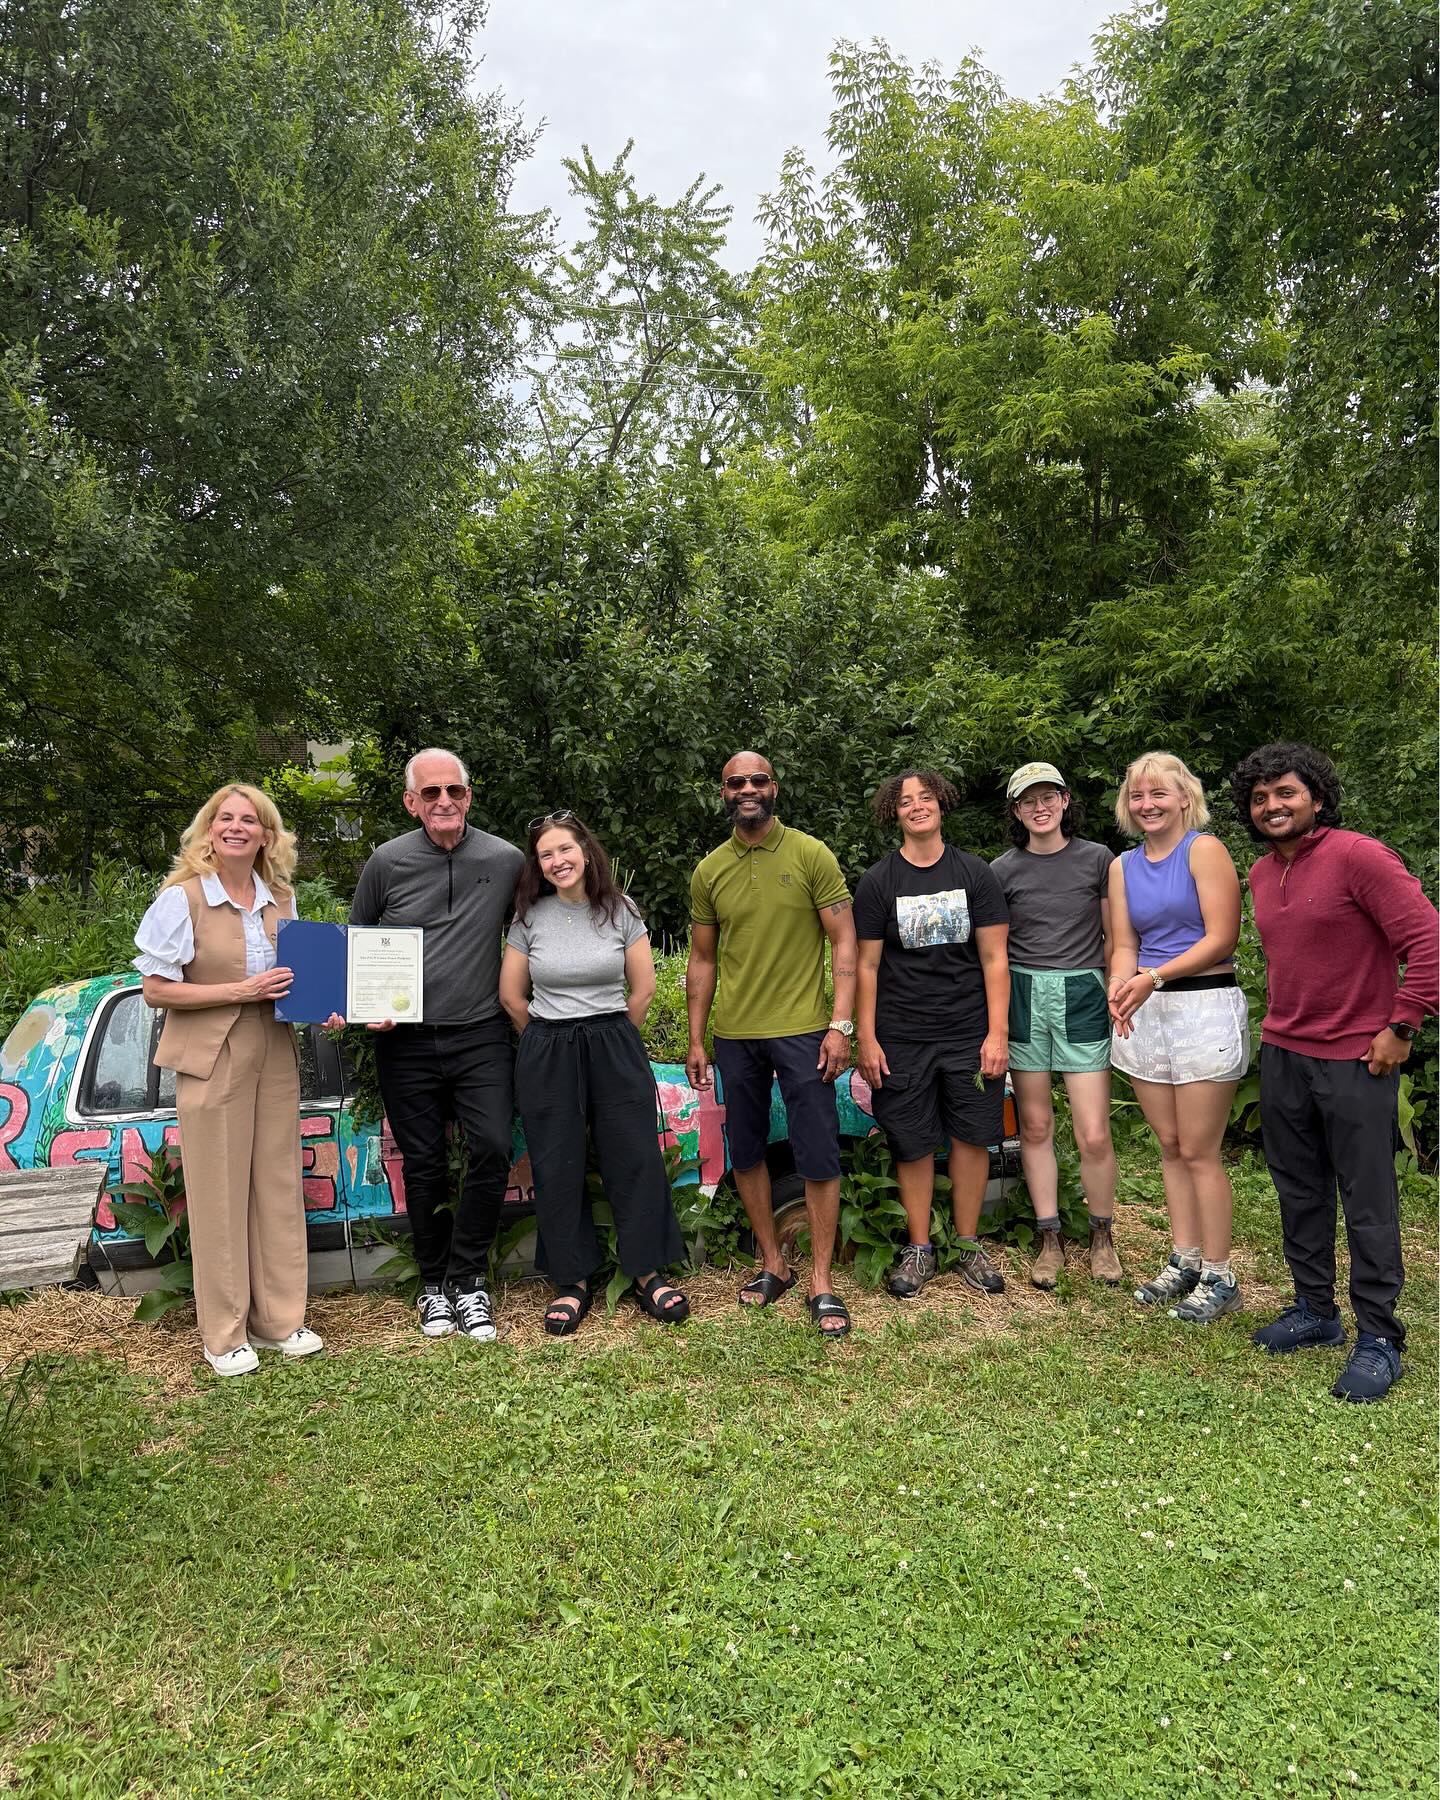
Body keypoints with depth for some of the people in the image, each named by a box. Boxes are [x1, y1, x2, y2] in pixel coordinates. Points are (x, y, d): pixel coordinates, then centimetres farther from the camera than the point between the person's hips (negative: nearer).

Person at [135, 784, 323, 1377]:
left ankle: (278, 1319, 24)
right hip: (211, 1060, -5)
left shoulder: (280, 900, 6)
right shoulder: (182, 897, -9)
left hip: (275, 1057, 5)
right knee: (219, 1196, 3)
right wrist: (241, 991, -18)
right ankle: (224, 1335, 17)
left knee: (279, 1189, 10)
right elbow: (155, 989, -10)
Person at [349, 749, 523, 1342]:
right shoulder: (386, 863, 0)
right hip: (407, 1043, 0)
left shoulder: (505, 861, 0)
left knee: (492, 1149, -11)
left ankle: (467, 1277, 8)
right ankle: (433, 1283, 24)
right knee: (424, 1164, 7)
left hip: (482, 1037, 0)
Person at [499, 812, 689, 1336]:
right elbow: (511, 995, 5)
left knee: (635, 1160, 1)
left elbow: (643, 988, 3)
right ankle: (572, 1282, 18)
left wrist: (613, 1039, 6)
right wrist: (552, 1039, 9)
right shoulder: (529, 917, 0)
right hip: (546, 1056, 0)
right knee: (557, 1169, 5)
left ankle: (648, 1274, 16)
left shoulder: (620, 909, -1)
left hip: (616, 1049, 0)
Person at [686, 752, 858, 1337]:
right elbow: (702, 960, 13)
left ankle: (822, 1284, 10)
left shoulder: (811, 855, -3)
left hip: (803, 1030, -4)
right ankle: (772, 1265, 27)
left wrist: (841, 1025, -11)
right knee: (746, 1154, 11)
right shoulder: (709, 871, 7)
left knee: (819, 1159, -2)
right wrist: (695, 1040, 9)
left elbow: (844, 943, -3)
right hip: (735, 1036, 4)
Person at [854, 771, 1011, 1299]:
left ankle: (968, 1245, 21)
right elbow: (867, 966, 2)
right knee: (912, 1144, 5)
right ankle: (919, 1249, 19)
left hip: (969, 1034, 1)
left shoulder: (974, 873, 4)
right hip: (901, 1038, -1)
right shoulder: (877, 882, 2)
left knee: (971, 1137, 5)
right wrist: (866, 1038, -3)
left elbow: (994, 959, 3)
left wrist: (998, 1032, -3)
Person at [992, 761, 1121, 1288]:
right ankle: (1050, 1240, 20)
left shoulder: (1097, 859, 4)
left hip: (1082, 995, -1)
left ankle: (1102, 1236, 20)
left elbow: (1115, 937, 10)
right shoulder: (1003, 870, 5)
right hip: (1023, 997, 1)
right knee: (1035, 1128, 7)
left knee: (1094, 1136, -3)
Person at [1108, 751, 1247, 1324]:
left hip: (1205, 1007, -6)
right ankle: (1184, 1262, 23)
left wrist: (1153, 978, -21)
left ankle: (1219, 1278, 10)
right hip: (1146, 1014, 6)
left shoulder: (1205, 849, -6)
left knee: (1198, 1151, -3)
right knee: (1170, 1147, 11)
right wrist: (1119, 988, -12)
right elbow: (1124, 945, 9)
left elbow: (1221, 938, -12)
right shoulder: (1123, 866, 13)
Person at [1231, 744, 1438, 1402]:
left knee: (1368, 1203, 2)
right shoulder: (1261, 874, 10)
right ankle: (1315, 1310, 29)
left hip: (1356, 1060, -7)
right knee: (1300, 1193, 15)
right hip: (1281, 1054, 7)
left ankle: (1379, 1337, 14)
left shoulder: (1359, 856, -13)